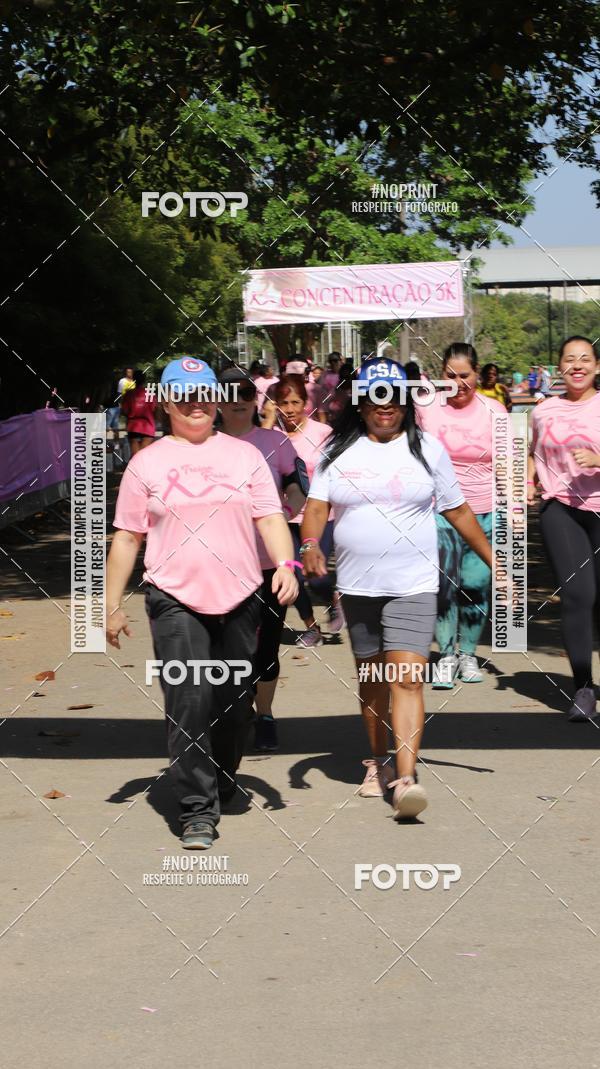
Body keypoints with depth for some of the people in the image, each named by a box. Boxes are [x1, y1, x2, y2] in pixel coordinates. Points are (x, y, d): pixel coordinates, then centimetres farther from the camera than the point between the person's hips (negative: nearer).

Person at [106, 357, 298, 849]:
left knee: (234, 702, 10)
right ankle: (198, 809, -8)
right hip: (175, 600, -2)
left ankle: (223, 786, 32)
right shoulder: (147, 463, 6)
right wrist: (112, 605, 4)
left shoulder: (245, 455, 10)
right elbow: (126, 538, 8)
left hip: (239, 598, 2)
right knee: (189, 702, -13)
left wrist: (285, 563, -13)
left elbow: (270, 517, 6)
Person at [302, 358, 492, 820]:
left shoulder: (428, 448, 4)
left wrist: (494, 560, 10)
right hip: (356, 586, 3)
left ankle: (406, 779, -20)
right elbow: (317, 506, -1)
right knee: (371, 679, 14)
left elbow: (458, 510, 10)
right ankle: (379, 761, 31)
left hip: (413, 586, -2)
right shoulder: (339, 450, 6)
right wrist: (310, 544, -21)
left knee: (407, 679, -14)